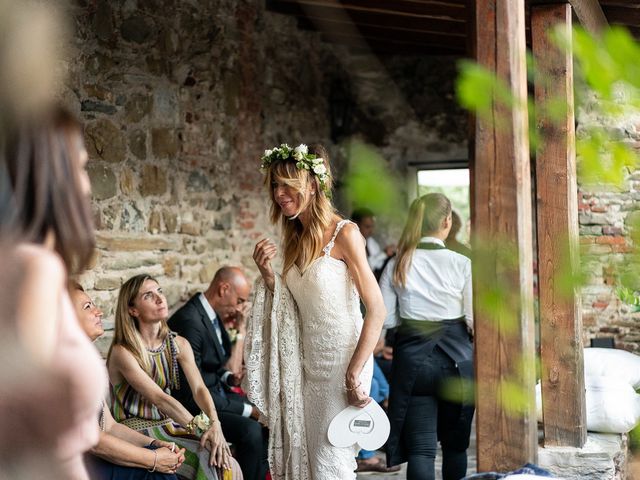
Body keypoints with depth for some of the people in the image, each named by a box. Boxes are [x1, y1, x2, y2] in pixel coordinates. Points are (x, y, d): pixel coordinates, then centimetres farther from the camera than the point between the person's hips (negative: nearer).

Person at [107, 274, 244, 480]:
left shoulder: (178, 344, 4)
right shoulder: (123, 352, -16)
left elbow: (199, 388, -9)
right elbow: (159, 399, -23)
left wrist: (215, 424, -28)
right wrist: (202, 429, -30)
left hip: (168, 424, 6)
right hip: (137, 431, -5)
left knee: (223, 461, -18)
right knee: (209, 460, -22)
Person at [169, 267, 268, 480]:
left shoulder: (213, 315, 5)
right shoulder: (190, 321, -25)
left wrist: (228, 377, -2)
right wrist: (246, 410, -22)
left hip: (216, 393, 10)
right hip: (192, 406, -10)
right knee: (250, 429, -25)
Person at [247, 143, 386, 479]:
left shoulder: (344, 234, -12)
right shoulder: (296, 239, 9)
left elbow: (376, 310, -16)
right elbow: (290, 309, 12)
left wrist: (354, 375, -19)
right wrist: (267, 274, -3)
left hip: (341, 360, -7)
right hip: (307, 362, 7)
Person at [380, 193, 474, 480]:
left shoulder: (397, 265, 0)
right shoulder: (461, 263, -7)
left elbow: (385, 319, 1)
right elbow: (473, 319, -7)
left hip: (412, 356, 1)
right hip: (455, 356, -1)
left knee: (420, 448, 0)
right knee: (455, 443, 16)